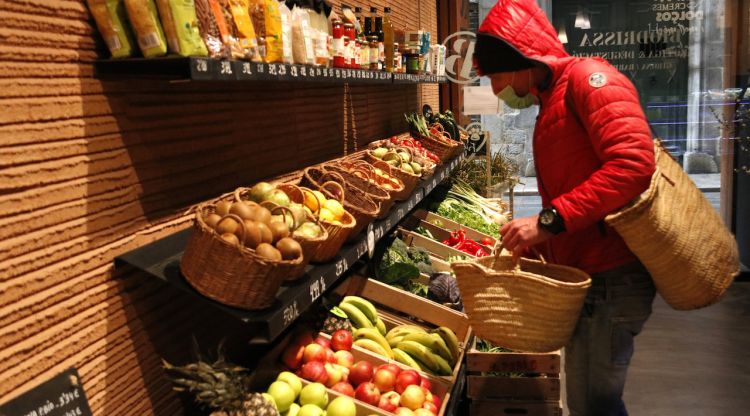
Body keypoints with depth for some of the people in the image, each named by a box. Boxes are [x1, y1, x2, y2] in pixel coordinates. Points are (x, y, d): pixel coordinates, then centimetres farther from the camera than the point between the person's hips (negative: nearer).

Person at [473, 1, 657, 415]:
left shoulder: (586, 77, -10)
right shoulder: (551, 103, 20)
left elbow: (632, 163, -25)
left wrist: (549, 220, -25)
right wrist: (536, 242, 11)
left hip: (610, 276, -9)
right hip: (585, 274, 9)